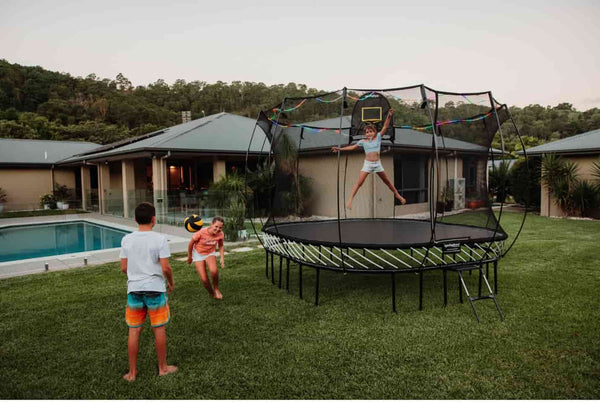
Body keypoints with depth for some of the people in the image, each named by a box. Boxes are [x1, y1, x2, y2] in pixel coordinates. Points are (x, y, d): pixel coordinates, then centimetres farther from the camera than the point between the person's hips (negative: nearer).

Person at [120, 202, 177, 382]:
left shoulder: (127, 239, 0)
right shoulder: (159, 239, -12)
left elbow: (124, 268, 5)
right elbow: (165, 268, -14)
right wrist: (171, 283, 4)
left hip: (134, 289, 3)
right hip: (155, 289, -3)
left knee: (134, 331, 12)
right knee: (159, 329, 11)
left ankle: (132, 372, 22)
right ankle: (163, 367, 24)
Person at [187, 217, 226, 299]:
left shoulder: (220, 234, -21)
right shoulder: (201, 233, -32)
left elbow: (221, 246, 0)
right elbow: (191, 243, -14)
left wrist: (222, 258, -11)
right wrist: (189, 257, -1)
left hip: (210, 253, 1)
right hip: (198, 254, -1)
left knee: (213, 270, -30)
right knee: (204, 279, -9)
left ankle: (216, 289, -3)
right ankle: (212, 294, 20)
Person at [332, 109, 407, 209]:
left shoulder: (378, 137, 1)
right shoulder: (363, 142, 1)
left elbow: (385, 127, -7)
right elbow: (352, 147, 8)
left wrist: (389, 116, -19)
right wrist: (340, 149, 4)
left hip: (377, 164, 1)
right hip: (367, 164, -1)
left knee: (387, 181, 14)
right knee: (359, 183, -10)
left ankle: (397, 195, 30)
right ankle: (350, 200, -11)